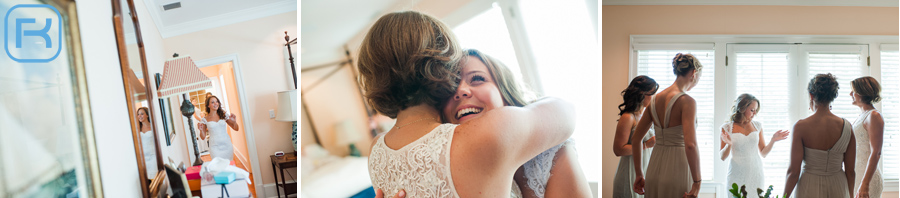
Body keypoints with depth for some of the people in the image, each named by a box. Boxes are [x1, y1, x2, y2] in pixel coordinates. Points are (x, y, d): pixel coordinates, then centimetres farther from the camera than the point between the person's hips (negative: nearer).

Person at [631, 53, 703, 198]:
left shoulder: (655, 99, 6)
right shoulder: (687, 101, -13)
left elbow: (636, 138, 10)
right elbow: (690, 145, -24)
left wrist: (638, 174, 16)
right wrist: (697, 183, -16)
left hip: (654, 168, 6)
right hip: (677, 170, -6)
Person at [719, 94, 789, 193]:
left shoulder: (757, 126, 7)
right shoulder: (727, 128, -4)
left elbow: (763, 153, 11)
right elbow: (722, 157, -4)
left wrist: (773, 140, -2)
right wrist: (728, 144, -21)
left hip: (755, 174, 3)